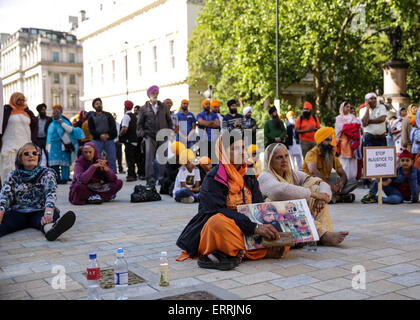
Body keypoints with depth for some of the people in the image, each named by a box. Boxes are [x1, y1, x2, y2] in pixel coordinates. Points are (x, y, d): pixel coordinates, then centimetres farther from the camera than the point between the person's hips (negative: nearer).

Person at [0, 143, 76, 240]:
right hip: (18, 213, 2)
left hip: (40, 211, -1)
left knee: (53, 215, -35)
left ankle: (50, 228, -70)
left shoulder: (47, 173, 4)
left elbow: (50, 192, -15)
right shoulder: (12, 176, 10)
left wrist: (48, 210, -37)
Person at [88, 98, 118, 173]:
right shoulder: (91, 117, 12)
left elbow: (113, 126, 5)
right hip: (97, 140, -1)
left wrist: (108, 135, -12)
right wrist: (100, 135, -14)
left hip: (109, 140, 1)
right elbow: (91, 130, 3)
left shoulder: (108, 115, 15)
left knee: (112, 160, -3)